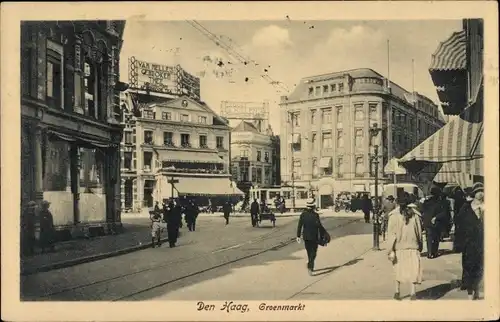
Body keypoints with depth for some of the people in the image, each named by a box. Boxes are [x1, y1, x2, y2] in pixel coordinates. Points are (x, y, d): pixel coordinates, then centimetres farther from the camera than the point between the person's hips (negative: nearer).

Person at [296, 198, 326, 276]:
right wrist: (323, 234, -1)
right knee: (313, 253, 2)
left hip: (306, 237, 4)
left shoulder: (303, 214, -4)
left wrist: (298, 236, 2)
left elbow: (299, 226, -4)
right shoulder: (315, 215, -15)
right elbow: (319, 226, -14)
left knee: (309, 252, 18)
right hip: (314, 237, -4)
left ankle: (311, 267, 29)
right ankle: (310, 266, -14)